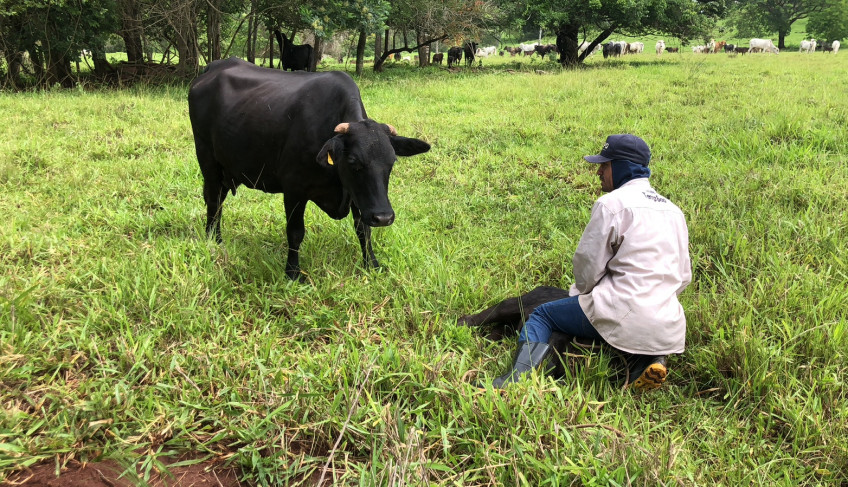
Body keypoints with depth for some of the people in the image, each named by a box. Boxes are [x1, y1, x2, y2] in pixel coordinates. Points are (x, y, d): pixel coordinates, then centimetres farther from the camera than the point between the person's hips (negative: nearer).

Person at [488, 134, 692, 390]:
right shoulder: (673, 209, 18)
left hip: (622, 315, -7)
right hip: (668, 327, 7)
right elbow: (683, 276, 21)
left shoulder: (612, 202, -5)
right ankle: (648, 357, 6)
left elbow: (588, 263, -4)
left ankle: (518, 377, -17)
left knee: (541, 315, 7)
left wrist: (580, 292, 16)